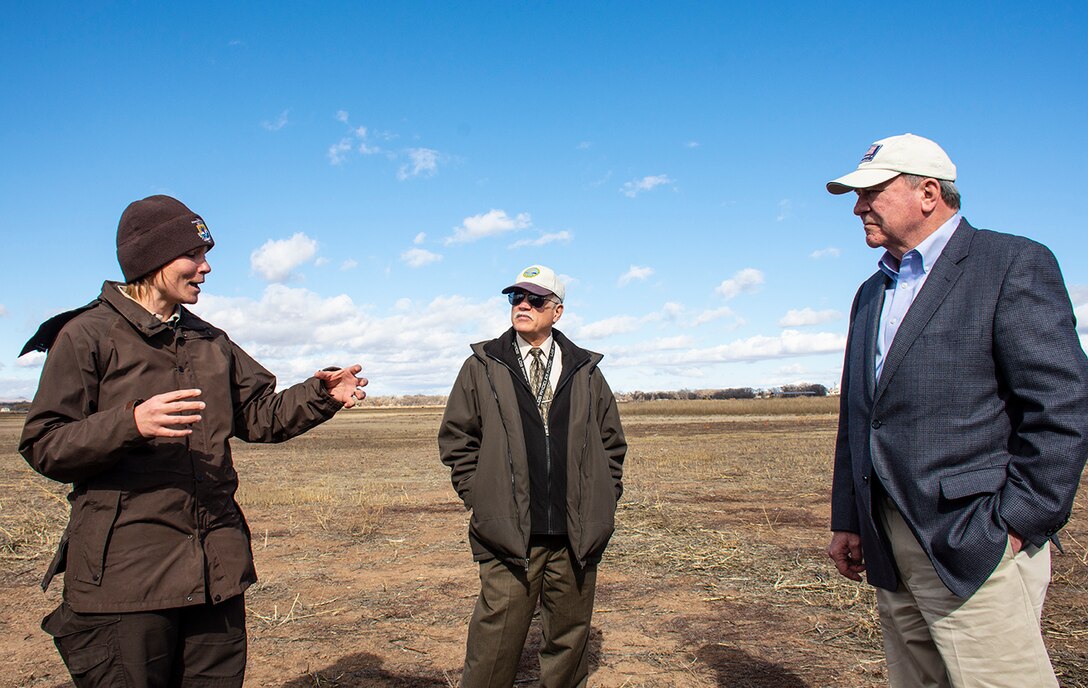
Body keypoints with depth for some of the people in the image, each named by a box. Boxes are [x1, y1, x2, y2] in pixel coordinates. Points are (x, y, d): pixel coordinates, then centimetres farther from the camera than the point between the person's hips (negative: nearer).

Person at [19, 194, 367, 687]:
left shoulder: (209, 341, 17)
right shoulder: (88, 335, -3)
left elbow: (261, 416, 16)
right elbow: (43, 446, -7)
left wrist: (320, 395, -1)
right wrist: (132, 424, -24)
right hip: (125, 573, -6)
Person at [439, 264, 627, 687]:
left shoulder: (585, 371, 11)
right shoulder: (482, 367, 6)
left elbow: (612, 441, 17)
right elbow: (456, 437, 8)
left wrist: (604, 501, 8)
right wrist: (477, 496, -1)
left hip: (578, 534, 2)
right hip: (508, 531, -2)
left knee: (570, 639, 13)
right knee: (497, 640, -1)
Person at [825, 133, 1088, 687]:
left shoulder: (1013, 264, -5)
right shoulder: (871, 294, 18)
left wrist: (1016, 525, -14)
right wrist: (847, 521, 14)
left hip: (975, 547, -7)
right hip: (892, 555, 7)